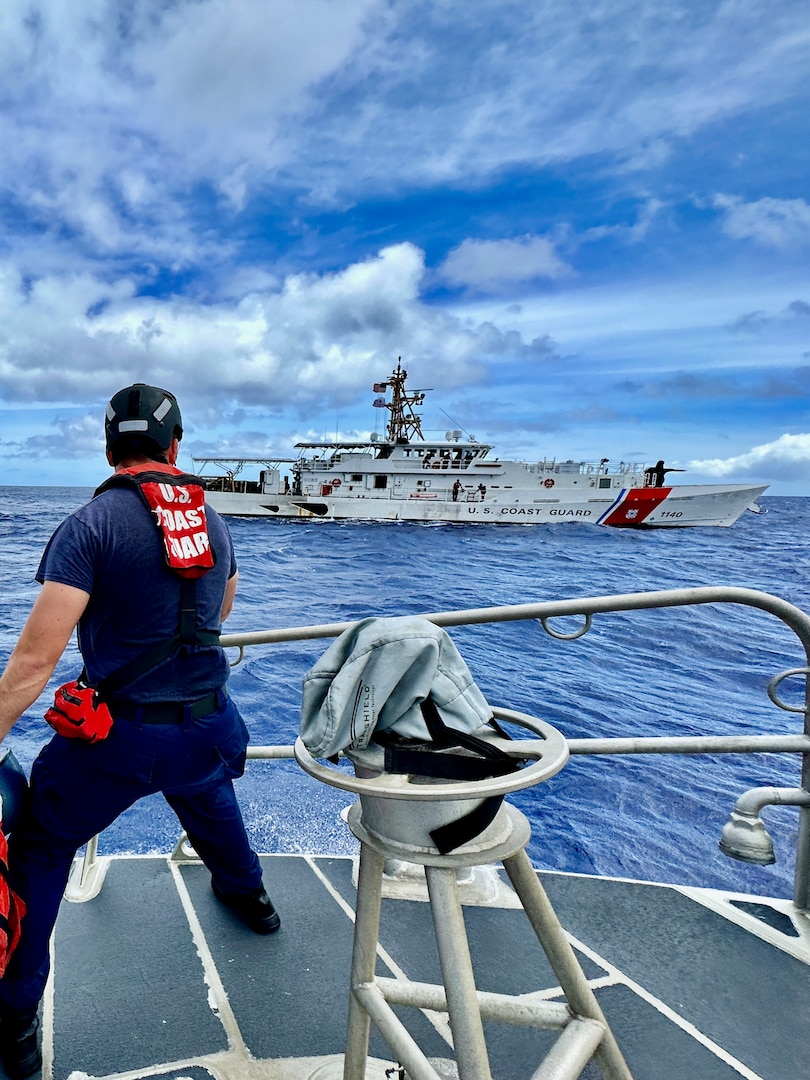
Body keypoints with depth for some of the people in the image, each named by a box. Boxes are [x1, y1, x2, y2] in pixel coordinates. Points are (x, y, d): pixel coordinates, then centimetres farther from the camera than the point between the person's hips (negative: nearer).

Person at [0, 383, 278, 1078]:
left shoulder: (92, 524, -14)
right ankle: (248, 894, 59)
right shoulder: (215, 523, 3)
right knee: (208, 795, 37)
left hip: (117, 738, -5)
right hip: (210, 731, 5)